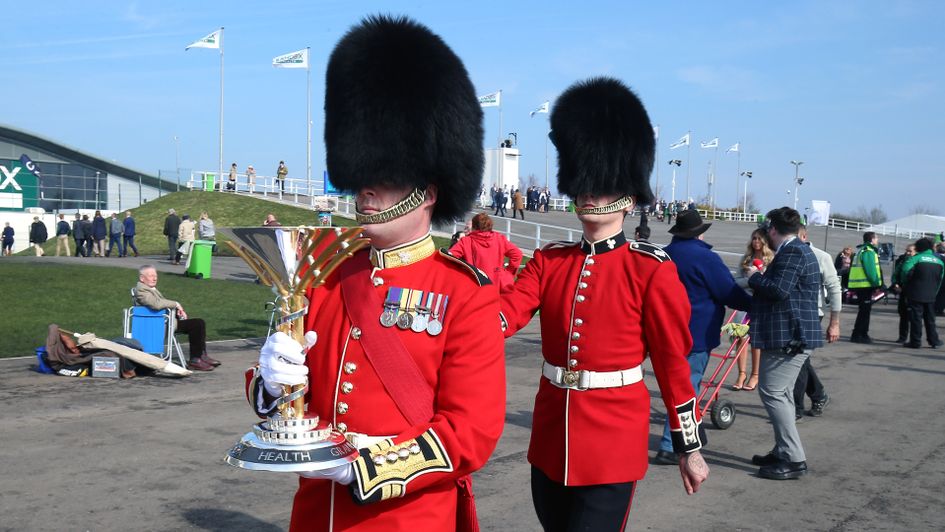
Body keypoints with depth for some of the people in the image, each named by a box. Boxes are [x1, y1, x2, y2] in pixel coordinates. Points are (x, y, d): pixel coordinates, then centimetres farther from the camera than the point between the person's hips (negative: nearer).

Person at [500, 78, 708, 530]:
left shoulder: (652, 269, -8)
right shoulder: (548, 260, 4)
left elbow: (674, 363, -4)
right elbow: (507, 312, -11)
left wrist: (689, 448, 0)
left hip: (612, 441, -5)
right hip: (550, 436, 5)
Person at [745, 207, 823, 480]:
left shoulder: (792, 252, -15)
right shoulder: (799, 250, 19)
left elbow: (779, 289, -25)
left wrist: (754, 277, -10)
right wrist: (761, 278, 17)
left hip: (789, 336, -11)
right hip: (793, 334, 11)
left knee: (772, 393, -10)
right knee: (781, 394, 17)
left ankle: (794, 459, -8)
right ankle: (783, 452, 25)